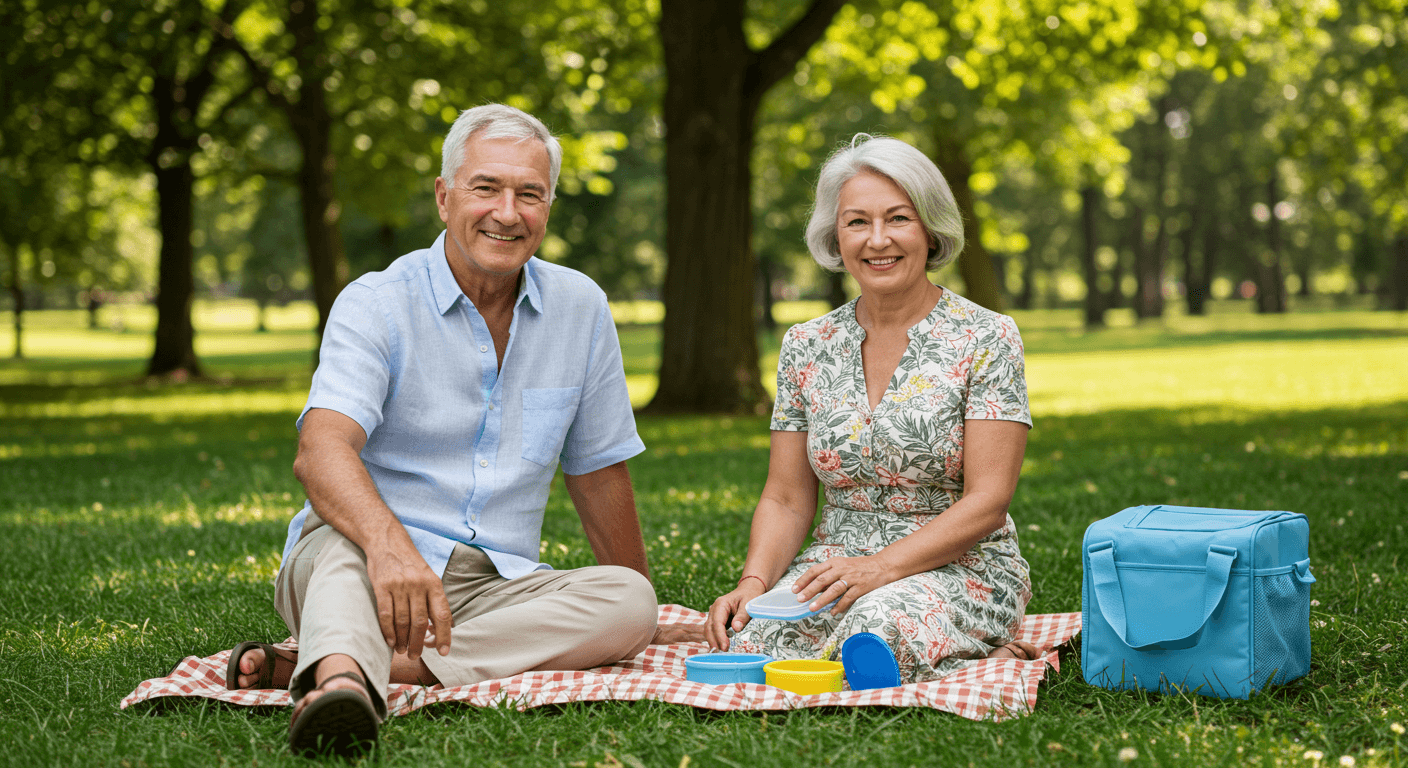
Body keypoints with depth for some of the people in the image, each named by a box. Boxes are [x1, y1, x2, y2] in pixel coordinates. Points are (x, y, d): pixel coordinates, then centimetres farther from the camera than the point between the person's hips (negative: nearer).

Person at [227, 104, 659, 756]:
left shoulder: (580, 310, 8)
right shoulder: (375, 304, -6)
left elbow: (596, 470, 17)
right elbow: (320, 451, -23)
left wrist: (632, 606, 21)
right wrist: (390, 544, -43)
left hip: (496, 586, 4)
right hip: (365, 561, -3)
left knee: (629, 602, -25)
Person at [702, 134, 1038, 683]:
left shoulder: (986, 339, -4)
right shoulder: (806, 347, 8)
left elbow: (987, 501, -11)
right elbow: (786, 500, 8)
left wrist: (879, 567, -23)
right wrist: (754, 582, -12)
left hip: (961, 568, -3)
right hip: (837, 566, 3)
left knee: (881, 622, -37)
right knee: (750, 644, -28)